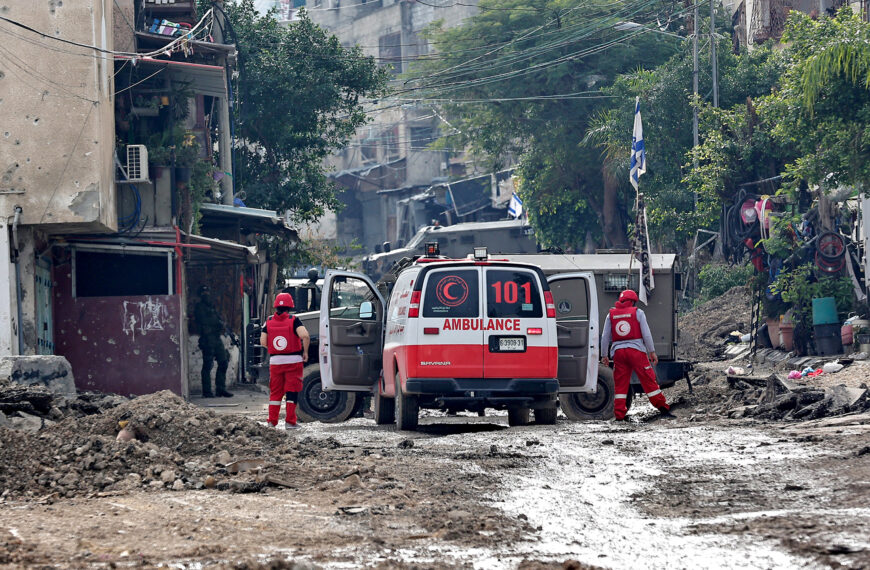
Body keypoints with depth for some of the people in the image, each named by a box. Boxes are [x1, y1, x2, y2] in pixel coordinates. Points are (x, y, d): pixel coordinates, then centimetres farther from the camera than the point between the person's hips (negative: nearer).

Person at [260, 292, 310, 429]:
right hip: (293, 360, -3)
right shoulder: (294, 320, -8)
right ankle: (290, 421, 0)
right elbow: (305, 336, -21)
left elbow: (263, 342, 1)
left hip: (275, 361, 3)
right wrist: (305, 352, -6)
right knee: (292, 391, 3)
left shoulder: (269, 321, 3)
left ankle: (272, 421, 9)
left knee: (275, 392, 12)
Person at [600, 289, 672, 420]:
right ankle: (663, 408, 1)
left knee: (620, 384, 6)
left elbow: (605, 337, 11)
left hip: (618, 351, 3)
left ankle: (619, 414, 2)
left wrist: (604, 355, 17)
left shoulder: (611, 314, 11)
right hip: (636, 350, -3)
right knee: (649, 381, 0)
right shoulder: (637, 312, 2)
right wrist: (652, 352, 4)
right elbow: (646, 334, -1)